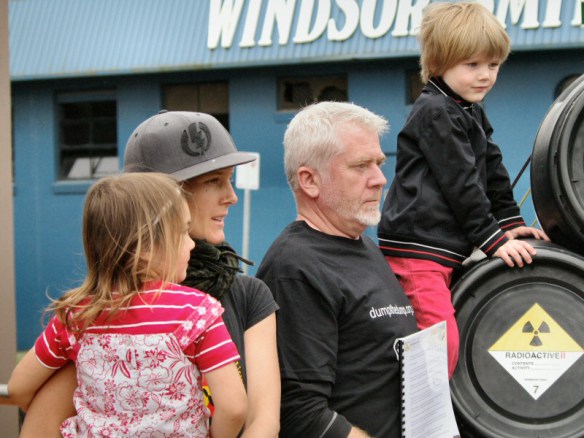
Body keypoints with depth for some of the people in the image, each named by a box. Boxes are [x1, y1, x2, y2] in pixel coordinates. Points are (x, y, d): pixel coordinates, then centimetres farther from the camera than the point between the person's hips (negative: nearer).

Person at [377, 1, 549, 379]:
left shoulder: (472, 113, 18)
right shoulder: (435, 112, -12)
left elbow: (493, 171, 24)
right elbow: (460, 185, -15)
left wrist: (511, 224, 16)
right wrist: (493, 239, -12)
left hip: (447, 248, 10)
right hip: (416, 249, -10)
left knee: (446, 337, 9)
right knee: (443, 339, -17)